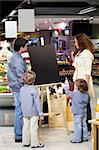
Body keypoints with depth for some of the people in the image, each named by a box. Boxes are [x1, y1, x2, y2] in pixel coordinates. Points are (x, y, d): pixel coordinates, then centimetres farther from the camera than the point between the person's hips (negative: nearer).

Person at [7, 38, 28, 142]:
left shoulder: (14, 57, 13)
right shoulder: (18, 60, -19)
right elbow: (21, 77, -21)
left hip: (16, 88, 10)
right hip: (19, 88, -10)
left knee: (19, 111, 16)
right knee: (20, 112, -4)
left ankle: (18, 133, 26)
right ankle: (18, 136, 3)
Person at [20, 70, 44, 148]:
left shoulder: (22, 89, 3)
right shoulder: (34, 89, -16)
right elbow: (37, 102, -16)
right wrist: (40, 113, -11)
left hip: (25, 112, 6)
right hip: (33, 112, -6)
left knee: (26, 126, 13)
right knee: (33, 128, 0)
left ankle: (26, 142, 20)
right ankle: (34, 143, 6)